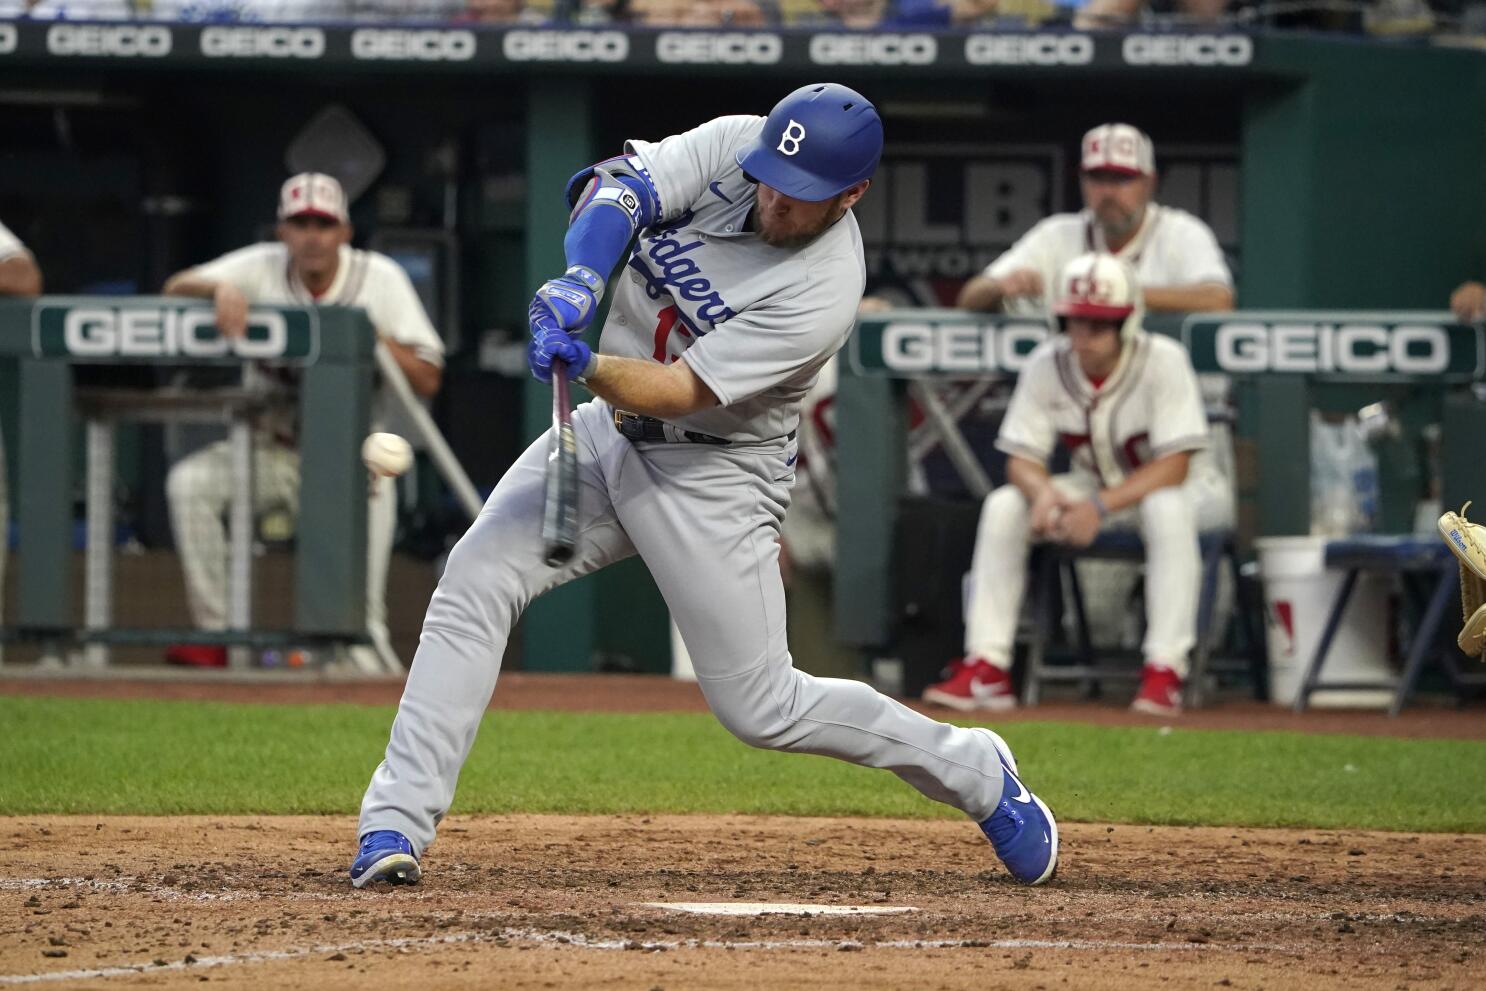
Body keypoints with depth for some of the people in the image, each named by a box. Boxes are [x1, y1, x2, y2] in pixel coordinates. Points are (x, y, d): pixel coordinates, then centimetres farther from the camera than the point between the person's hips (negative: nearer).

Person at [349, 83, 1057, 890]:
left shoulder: (825, 292, -25)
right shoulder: (733, 145, -10)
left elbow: (680, 392, -28)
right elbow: (617, 187, -18)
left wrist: (584, 365, -44)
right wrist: (579, 280, -37)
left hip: (713, 477, -6)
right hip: (610, 430, 6)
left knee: (760, 709, -2)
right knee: (475, 579, -13)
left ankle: (973, 772, 20)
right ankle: (395, 827, -12)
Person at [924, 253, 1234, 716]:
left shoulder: (1163, 361, -23)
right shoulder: (1047, 365, -11)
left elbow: (1174, 466, -28)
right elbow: (1021, 459, -9)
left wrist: (1102, 506, -40)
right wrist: (1043, 491, -33)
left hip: (1180, 487, -5)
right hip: (1098, 486, 5)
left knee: (1166, 507, -40)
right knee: (1003, 506, -17)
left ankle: (1164, 673, -39)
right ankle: (986, 670, -18)